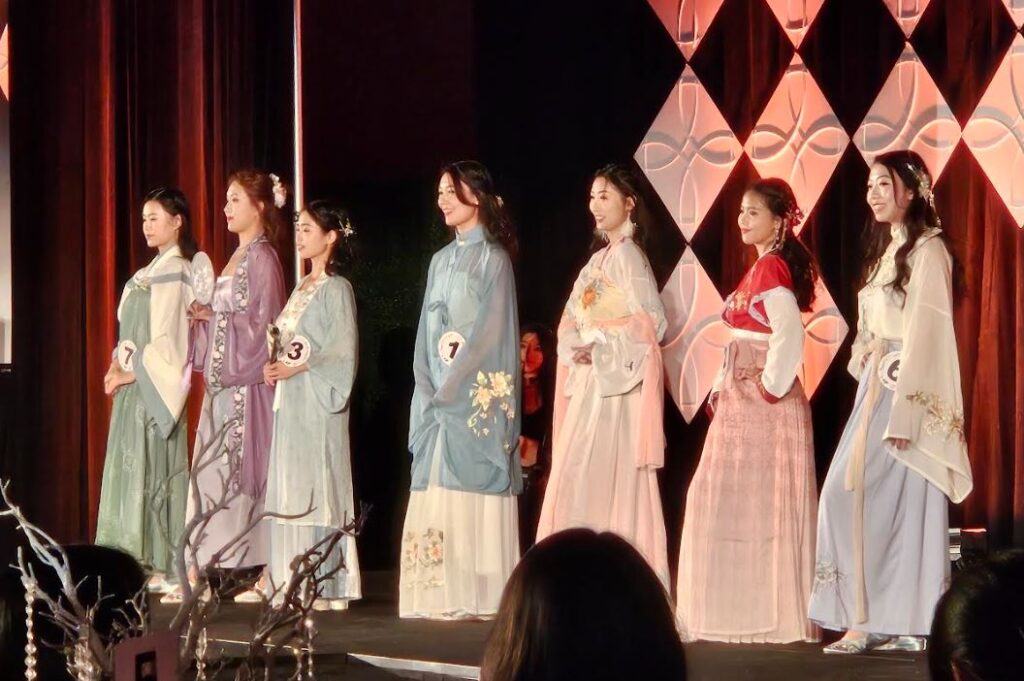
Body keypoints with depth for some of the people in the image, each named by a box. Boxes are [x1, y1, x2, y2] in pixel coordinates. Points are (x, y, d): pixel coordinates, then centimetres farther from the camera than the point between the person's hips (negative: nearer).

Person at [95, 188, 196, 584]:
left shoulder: (174, 273, -11)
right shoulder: (152, 271, 16)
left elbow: (167, 342, -18)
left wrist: (130, 372, -13)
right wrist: (118, 365, 4)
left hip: (153, 387, -9)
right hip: (134, 386, 9)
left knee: (151, 470, -8)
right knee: (133, 470, 9)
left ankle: (159, 566, -6)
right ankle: (141, 562, 12)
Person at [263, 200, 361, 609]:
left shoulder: (336, 288, -7)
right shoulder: (302, 288, 17)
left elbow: (342, 350, -14)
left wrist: (296, 368, -16)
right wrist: (276, 366, 2)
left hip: (317, 400, -8)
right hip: (291, 401, 8)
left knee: (317, 486, -8)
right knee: (290, 489, 7)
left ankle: (327, 586, -6)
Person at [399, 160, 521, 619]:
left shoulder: (492, 258, -3)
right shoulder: (442, 260, 17)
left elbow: (491, 331, -11)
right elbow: (429, 333, 15)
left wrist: (452, 385, -14)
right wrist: (429, 389, 2)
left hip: (476, 394, -7)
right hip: (440, 394, 7)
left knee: (472, 491, -9)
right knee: (438, 492, 2)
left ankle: (477, 598, -8)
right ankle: (444, 595, 3)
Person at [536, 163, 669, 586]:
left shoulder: (628, 256, -7)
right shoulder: (598, 259, 18)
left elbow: (652, 322, -16)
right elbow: (571, 322, 15)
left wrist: (600, 347, -14)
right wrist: (576, 348, -5)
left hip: (619, 382, -8)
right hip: (590, 381, 8)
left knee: (611, 478, -9)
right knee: (574, 475, 5)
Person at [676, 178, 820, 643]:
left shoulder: (771, 268, -13)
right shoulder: (759, 268, 16)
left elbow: (789, 334, -26)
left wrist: (770, 386, -18)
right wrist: (723, 388, 13)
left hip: (766, 403, -10)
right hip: (741, 400, 10)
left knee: (763, 501, -5)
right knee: (727, 498, 12)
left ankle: (773, 615, -1)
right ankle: (742, 611, 16)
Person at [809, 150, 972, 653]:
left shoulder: (927, 250, -9)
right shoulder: (886, 250, 18)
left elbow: (926, 334, -16)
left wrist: (904, 413, -21)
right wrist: (868, 381, 15)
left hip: (908, 390, -9)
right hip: (876, 389, 9)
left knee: (898, 499, -8)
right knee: (848, 493, 3)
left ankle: (904, 623, -3)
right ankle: (871, 619, 6)